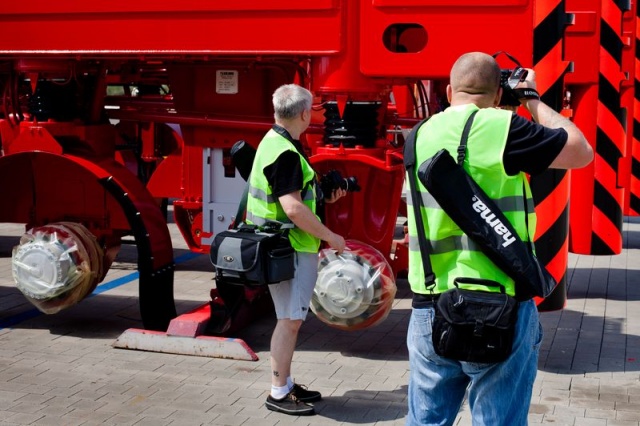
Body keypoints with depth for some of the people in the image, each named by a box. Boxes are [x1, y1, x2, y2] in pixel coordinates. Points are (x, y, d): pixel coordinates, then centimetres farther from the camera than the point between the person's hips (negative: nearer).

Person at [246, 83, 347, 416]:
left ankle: (286, 383, 25)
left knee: (290, 319, 16)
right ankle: (278, 394, 4)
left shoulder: (275, 142, 12)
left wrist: (324, 197, 14)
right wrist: (330, 237, -19)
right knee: (290, 320, -4)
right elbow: (293, 208, -27)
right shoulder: (285, 153, -20)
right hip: (290, 250, -10)